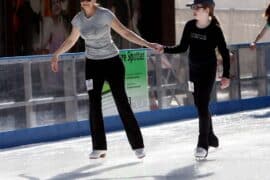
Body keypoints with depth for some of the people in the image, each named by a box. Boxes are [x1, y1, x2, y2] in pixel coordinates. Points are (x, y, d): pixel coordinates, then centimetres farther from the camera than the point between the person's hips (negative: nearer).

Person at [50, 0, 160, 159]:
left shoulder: (105, 14, -14)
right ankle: (99, 147, 9)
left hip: (112, 61, -4)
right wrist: (56, 55, 23)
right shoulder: (78, 19, 0)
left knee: (122, 103, -6)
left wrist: (147, 44, -19)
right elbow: (71, 40, 17)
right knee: (94, 104, 0)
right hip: (93, 64, 4)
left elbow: (125, 33, -13)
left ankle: (138, 145, 0)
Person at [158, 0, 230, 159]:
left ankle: (203, 145, -5)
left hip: (208, 71, -6)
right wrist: (165, 50, -8)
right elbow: (183, 48, 5)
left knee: (202, 106, -11)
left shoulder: (215, 30, -15)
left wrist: (226, 75, -10)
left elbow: (225, 53, -9)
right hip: (194, 70, 6)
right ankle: (211, 138, 31)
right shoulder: (190, 26, -2)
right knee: (201, 105, 14)